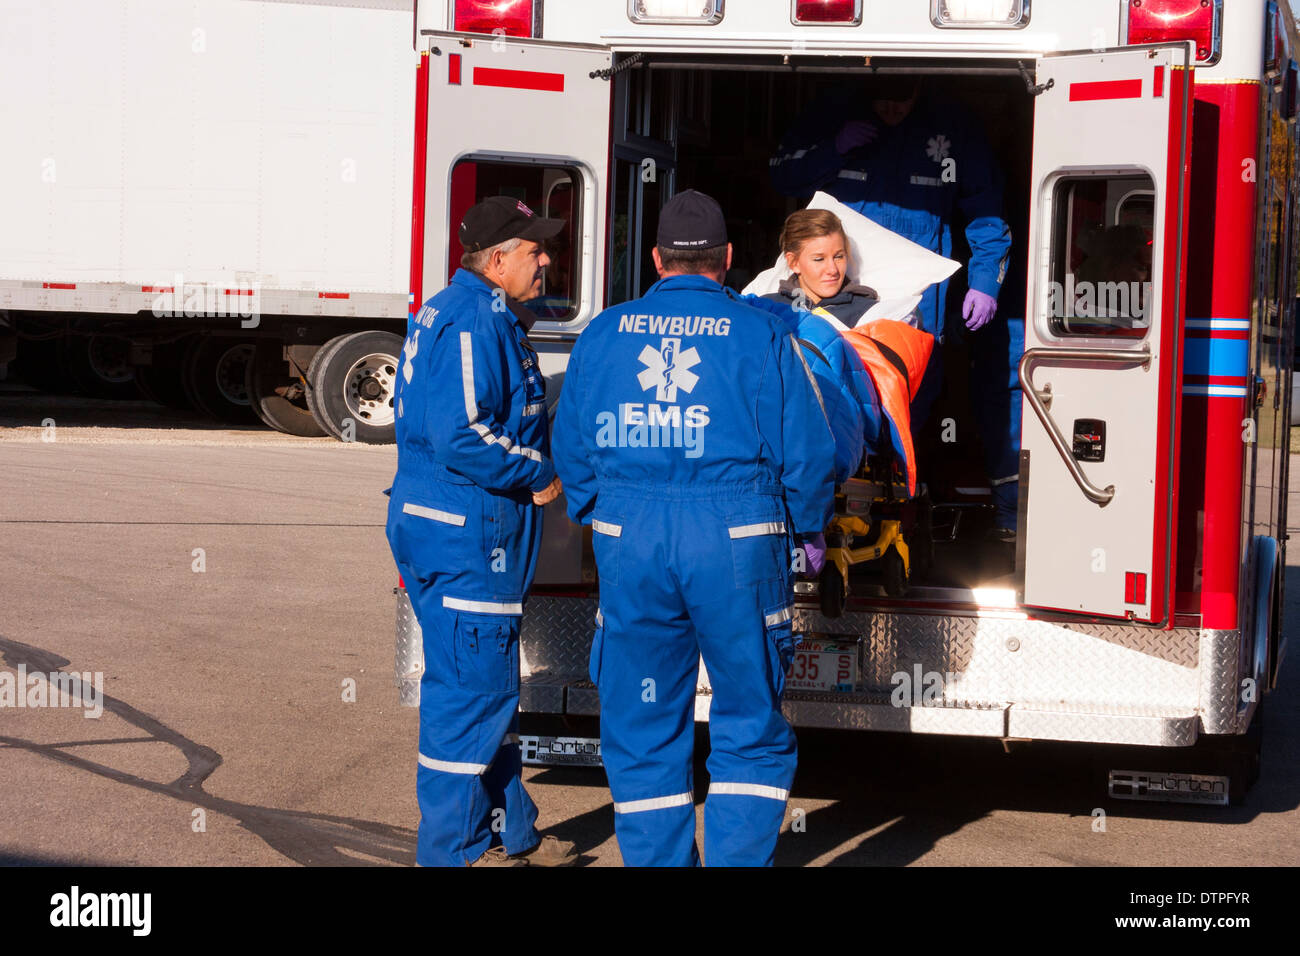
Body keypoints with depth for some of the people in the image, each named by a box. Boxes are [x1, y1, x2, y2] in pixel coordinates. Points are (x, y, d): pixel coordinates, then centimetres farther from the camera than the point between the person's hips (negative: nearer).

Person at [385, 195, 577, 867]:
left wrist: (536, 457, 13)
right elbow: (460, 436, -26)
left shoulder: (448, 311, 17)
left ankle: (508, 834, 28)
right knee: (468, 690, -3)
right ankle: (454, 850, 5)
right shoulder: (475, 320, -18)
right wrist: (538, 474, -14)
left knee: (492, 686, 18)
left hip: (443, 526, 11)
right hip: (466, 533, -11)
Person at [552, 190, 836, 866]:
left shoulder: (603, 334, 8)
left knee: (642, 734, 11)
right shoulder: (764, 337, 0)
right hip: (737, 541, -2)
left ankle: (655, 859, 14)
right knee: (750, 732, 8)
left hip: (629, 545, 2)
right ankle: (737, 859, 2)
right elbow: (807, 454, -1)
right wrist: (806, 532, 16)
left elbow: (571, 448, 14)